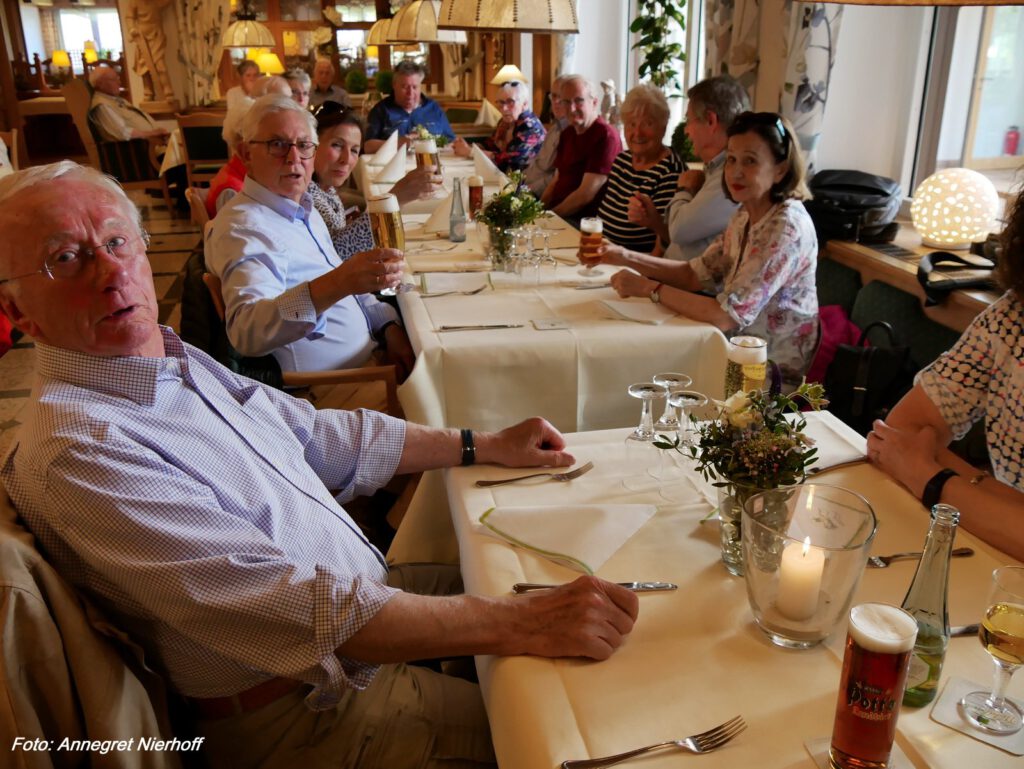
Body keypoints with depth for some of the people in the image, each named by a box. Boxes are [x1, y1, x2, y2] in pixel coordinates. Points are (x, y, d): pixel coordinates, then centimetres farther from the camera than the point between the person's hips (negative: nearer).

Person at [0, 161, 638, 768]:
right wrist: (521, 625, -33)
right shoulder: (77, 450, -26)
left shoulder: (177, 357, 4)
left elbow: (317, 434, 14)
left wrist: (487, 446, 12)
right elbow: (292, 608, -33)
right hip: (309, 715, -8)